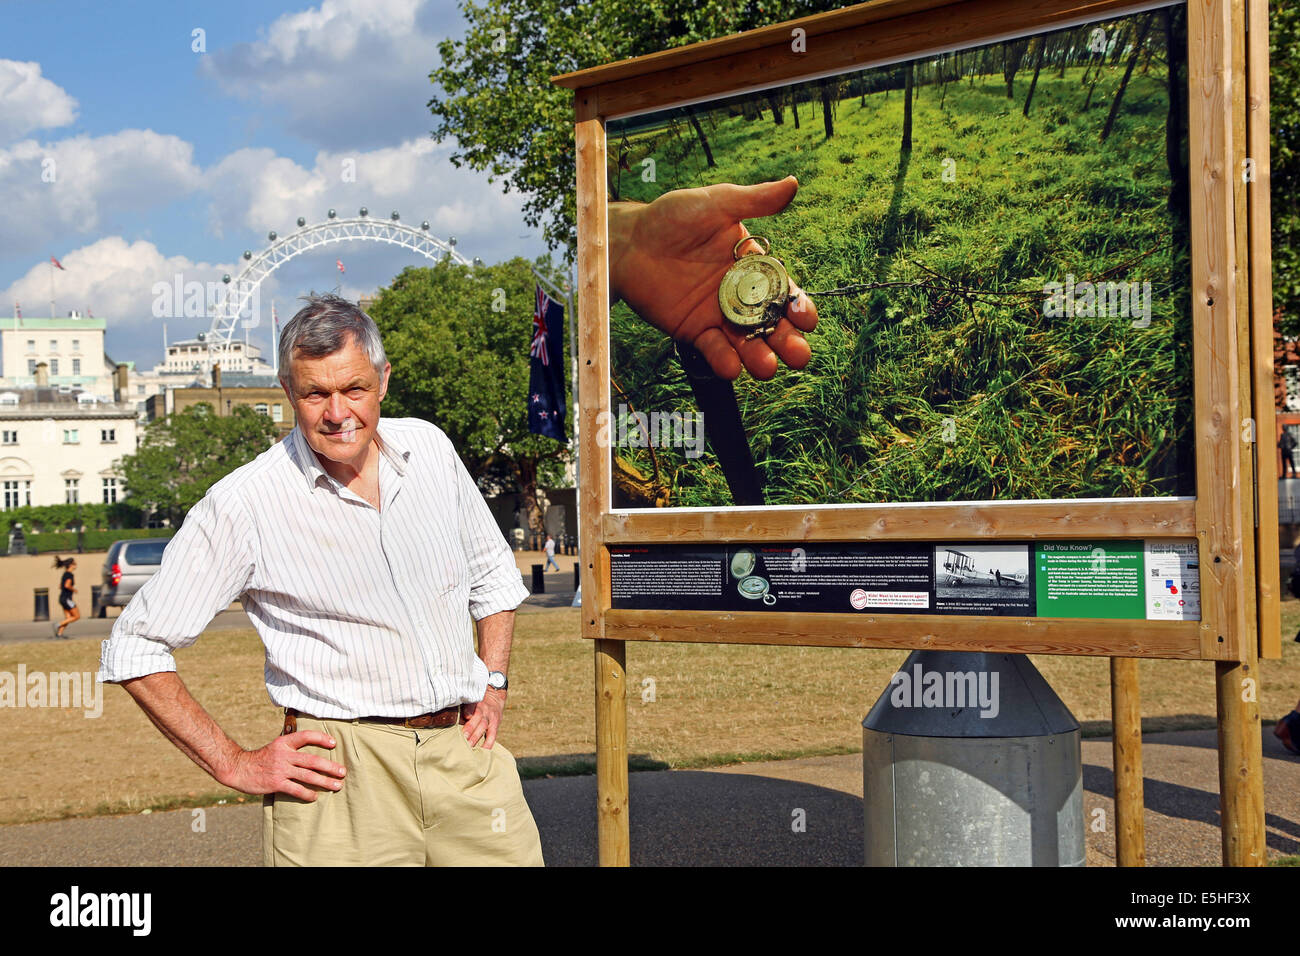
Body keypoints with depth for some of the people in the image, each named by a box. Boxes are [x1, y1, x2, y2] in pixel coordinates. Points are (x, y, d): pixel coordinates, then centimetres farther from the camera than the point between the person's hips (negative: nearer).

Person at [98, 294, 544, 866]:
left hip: (463, 753, 5)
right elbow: (134, 650, -5)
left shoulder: (429, 449, 6)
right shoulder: (243, 505, -9)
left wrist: (493, 684, 11)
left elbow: (492, 573, 23)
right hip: (339, 771, -4)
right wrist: (235, 766, -6)